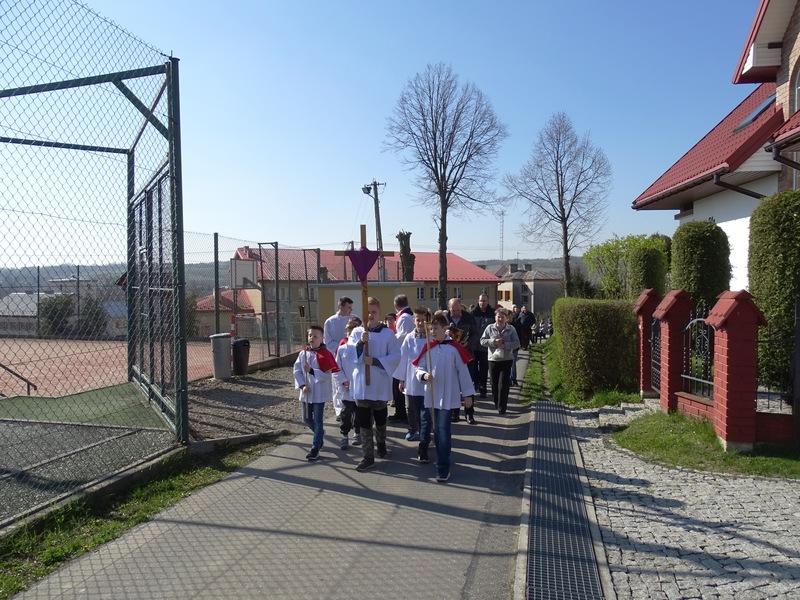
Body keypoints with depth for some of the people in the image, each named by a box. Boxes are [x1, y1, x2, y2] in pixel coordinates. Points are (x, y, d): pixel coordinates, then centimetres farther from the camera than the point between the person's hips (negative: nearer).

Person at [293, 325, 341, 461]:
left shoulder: (325, 354, -13)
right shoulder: (303, 353, 2)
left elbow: (327, 375, -17)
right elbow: (297, 370, 2)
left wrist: (311, 371, -27)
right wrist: (302, 385, -9)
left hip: (319, 393, -5)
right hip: (306, 392, 5)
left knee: (317, 421, -1)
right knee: (307, 419, 16)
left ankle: (315, 449, 9)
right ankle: (320, 434, 43)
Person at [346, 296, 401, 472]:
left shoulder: (388, 333, -5)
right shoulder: (357, 332, 2)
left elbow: (396, 356, -7)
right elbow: (350, 355, -5)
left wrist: (375, 361, -16)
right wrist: (361, 342, -21)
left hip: (380, 383, -1)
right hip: (361, 383, 1)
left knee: (380, 419, 15)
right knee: (364, 421, 1)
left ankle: (381, 444, 43)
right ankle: (368, 457, 9)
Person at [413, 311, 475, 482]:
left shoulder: (454, 348, -5)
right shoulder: (428, 348, 4)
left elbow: (463, 371, -1)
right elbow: (419, 368, 7)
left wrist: (467, 393, 1)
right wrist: (424, 375, -16)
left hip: (447, 397, -3)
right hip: (430, 395, 4)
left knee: (442, 431, -4)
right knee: (426, 426, 14)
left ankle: (443, 469, 3)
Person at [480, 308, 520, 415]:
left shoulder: (511, 329, 1)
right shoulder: (490, 328, 2)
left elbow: (517, 343, -5)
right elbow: (482, 341, -1)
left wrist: (505, 344, -19)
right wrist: (494, 342, -16)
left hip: (506, 360, -1)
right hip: (493, 359, 1)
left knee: (503, 384, -4)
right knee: (494, 383, 10)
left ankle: (502, 407, 4)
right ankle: (496, 402, 30)